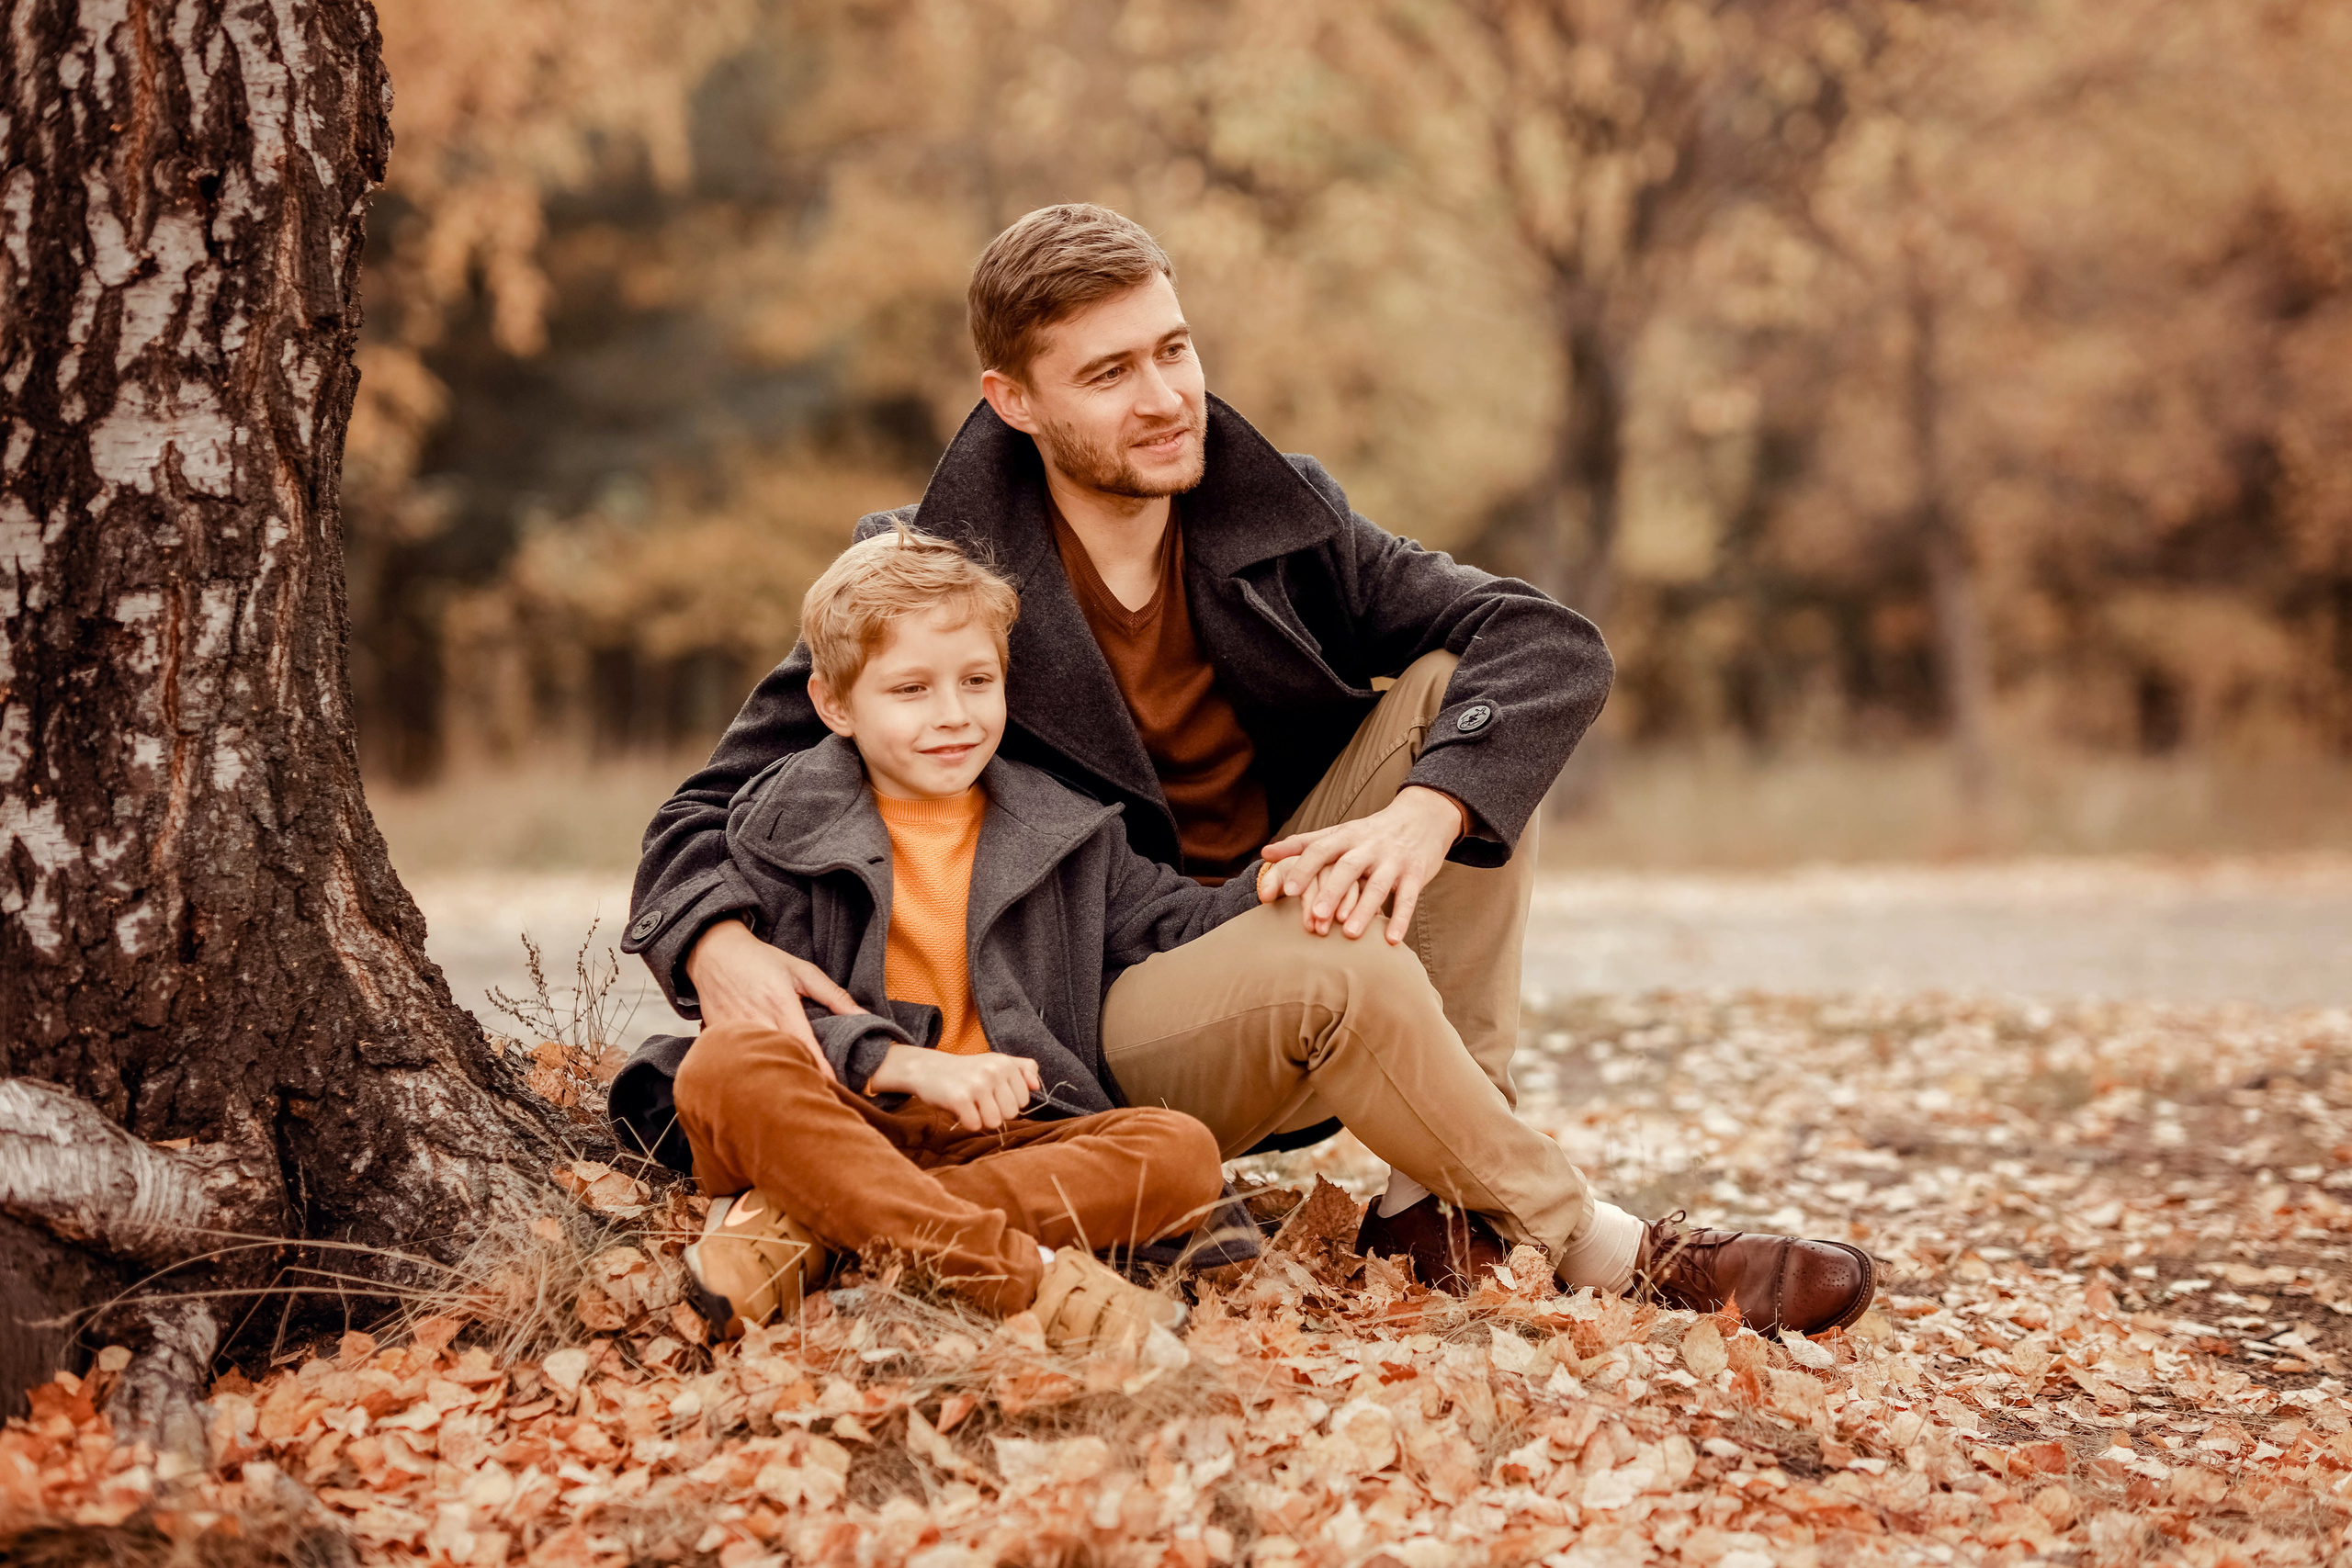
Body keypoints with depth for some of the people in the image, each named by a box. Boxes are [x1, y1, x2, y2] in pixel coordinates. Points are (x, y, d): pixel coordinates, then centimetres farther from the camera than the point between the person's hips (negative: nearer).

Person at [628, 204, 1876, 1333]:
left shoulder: (1277, 517, 0)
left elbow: (1554, 645, -10)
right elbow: (713, 815, -6)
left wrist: (1424, 811, -30)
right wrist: (719, 946, -31)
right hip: (1086, 1034, -5)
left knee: (1454, 691, -15)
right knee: (1331, 964, -36)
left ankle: (1439, 1205, -17)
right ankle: (1587, 1245, -13)